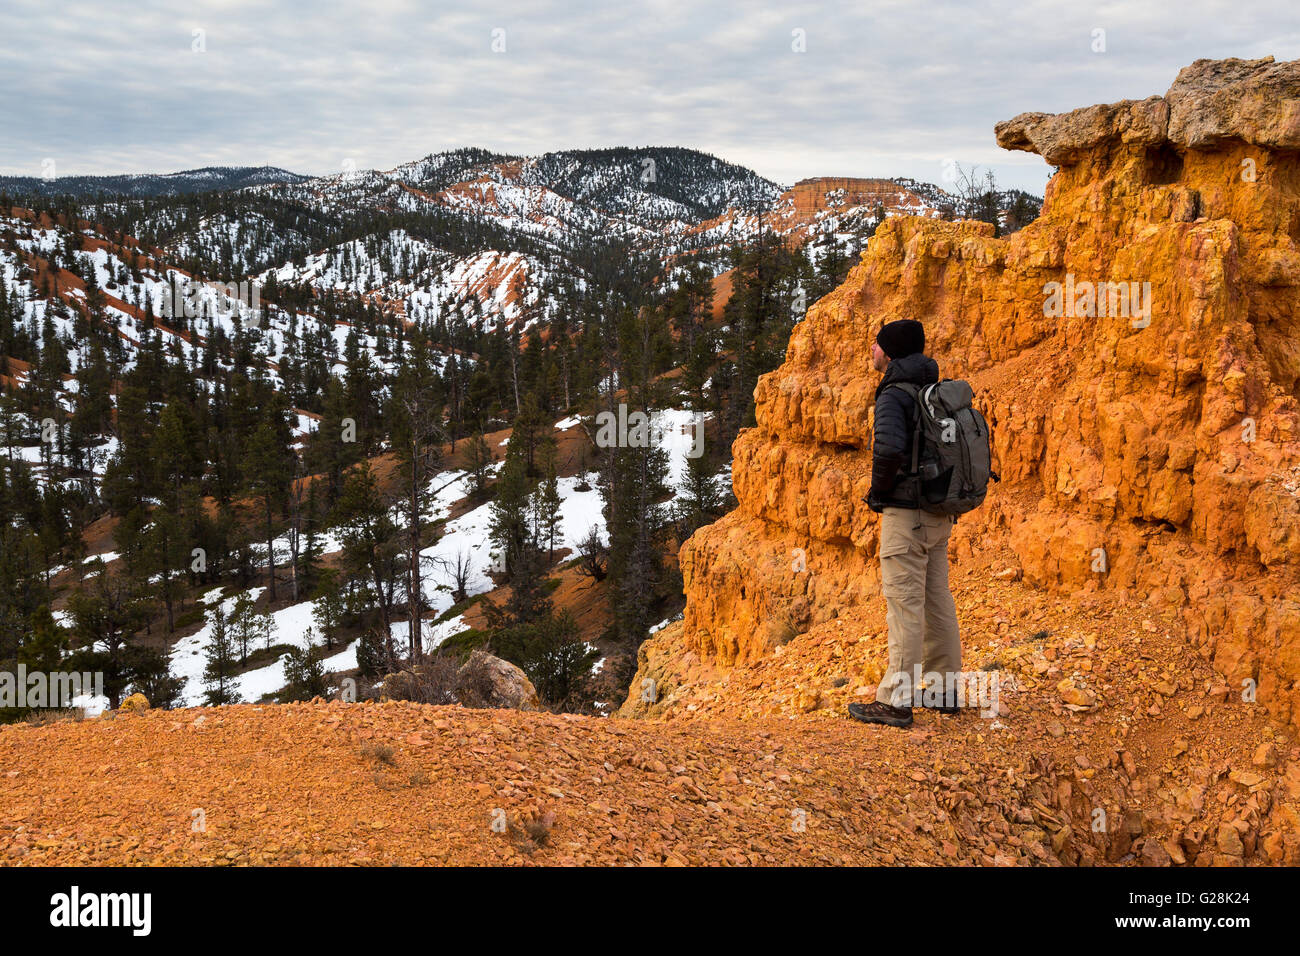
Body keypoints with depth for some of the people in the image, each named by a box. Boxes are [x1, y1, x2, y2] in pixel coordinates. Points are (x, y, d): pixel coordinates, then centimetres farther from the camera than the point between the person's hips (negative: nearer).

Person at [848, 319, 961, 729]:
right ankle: (945, 690, 24)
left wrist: (878, 489, -14)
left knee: (904, 607, -5)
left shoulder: (893, 396, -15)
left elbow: (889, 448, -32)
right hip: (939, 513, 9)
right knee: (938, 603, 15)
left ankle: (896, 701, 0)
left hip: (906, 514, -9)